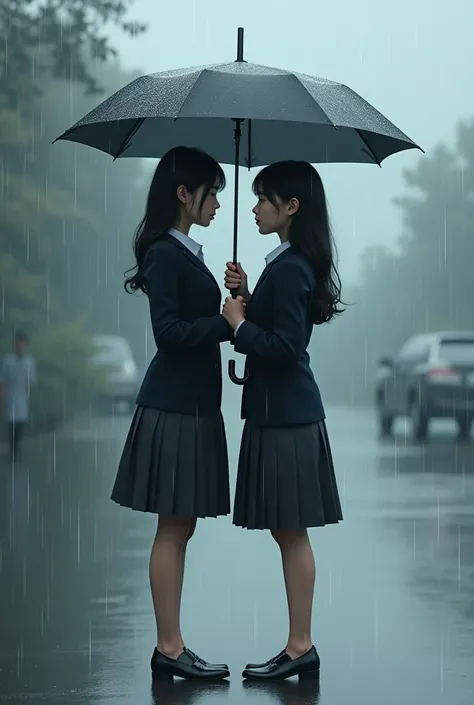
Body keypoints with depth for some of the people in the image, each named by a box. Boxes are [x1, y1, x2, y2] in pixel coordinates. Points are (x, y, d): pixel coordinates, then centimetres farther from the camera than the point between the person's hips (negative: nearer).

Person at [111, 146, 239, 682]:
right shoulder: (165, 254, -13)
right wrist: (227, 322, -16)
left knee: (180, 529, 10)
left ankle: (170, 647, 14)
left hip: (192, 403, 10)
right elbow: (169, 332, -20)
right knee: (173, 530, -5)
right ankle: (169, 648, 0)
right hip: (173, 406, -10)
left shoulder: (188, 254, 16)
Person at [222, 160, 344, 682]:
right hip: (284, 411, 10)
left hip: (284, 417, -10)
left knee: (290, 532, -4)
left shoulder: (290, 269, -17)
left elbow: (283, 347, -23)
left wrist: (239, 324, -10)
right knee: (288, 533, 11)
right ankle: (300, 646, 16)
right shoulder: (294, 262, 14)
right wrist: (245, 297, 5)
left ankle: (300, 647, 2)